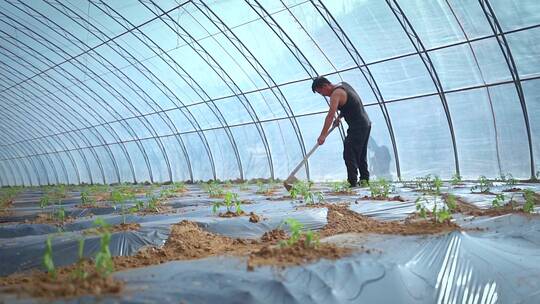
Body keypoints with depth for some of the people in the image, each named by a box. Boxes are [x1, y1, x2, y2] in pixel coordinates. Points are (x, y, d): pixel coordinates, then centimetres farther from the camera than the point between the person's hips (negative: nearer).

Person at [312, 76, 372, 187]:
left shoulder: (336, 93, -16)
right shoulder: (343, 85, 13)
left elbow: (330, 115, -27)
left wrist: (323, 135, -32)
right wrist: (339, 117, 13)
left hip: (357, 127, -10)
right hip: (366, 124, 10)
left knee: (349, 155, -10)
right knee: (361, 155, 16)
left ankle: (353, 183, -12)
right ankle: (364, 179, 21)